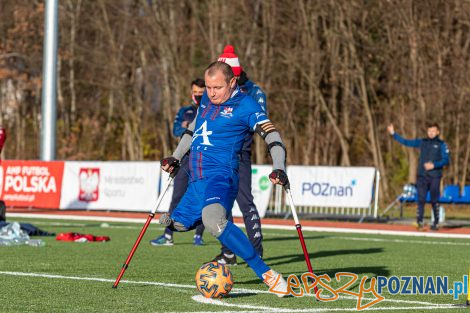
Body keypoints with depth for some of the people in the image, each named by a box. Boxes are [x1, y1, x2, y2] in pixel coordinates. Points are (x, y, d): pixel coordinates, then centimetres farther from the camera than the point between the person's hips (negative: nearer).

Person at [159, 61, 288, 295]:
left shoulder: (244, 105, -7)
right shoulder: (207, 99, 15)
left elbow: (273, 137, -12)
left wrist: (278, 169, -28)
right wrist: (175, 158, 34)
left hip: (221, 176, -9)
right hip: (197, 180, 9)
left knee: (212, 221, -36)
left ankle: (266, 274, -36)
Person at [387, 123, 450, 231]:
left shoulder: (441, 145, 4)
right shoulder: (422, 142, 14)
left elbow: (446, 160, -4)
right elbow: (405, 142, 15)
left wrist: (434, 165, -17)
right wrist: (393, 134, 9)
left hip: (435, 177, -2)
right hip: (422, 176, 3)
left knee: (434, 201, 0)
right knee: (421, 199, -6)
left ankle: (435, 223, 8)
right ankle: (419, 222, -10)